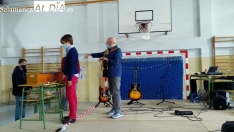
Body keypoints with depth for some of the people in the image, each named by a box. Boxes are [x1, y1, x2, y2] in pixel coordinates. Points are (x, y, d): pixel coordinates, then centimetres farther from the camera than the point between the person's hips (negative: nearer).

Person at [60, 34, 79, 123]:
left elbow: (72, 66, -20)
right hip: (71, 76, 10)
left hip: (71, 76, -10)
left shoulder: (72, 51, -14)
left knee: (70, 96, -8)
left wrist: (69, 78, -21)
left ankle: (72, 117, -4)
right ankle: (72, 115, 19)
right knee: (72, 96, 12)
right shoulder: (71, 51, 15)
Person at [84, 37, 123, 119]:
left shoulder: (117, 51, -12)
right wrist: (90, 54, 36)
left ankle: (118, 111, -10)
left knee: (116, 92, -11)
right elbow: (100, 54, 30)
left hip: (116, 75, -9)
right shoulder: (108, 51, 14)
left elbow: (116, 62, -22)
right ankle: (114, 108, 19)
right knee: (112, 92, 11)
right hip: (110, 74, 9)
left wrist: (106, 59, -14)